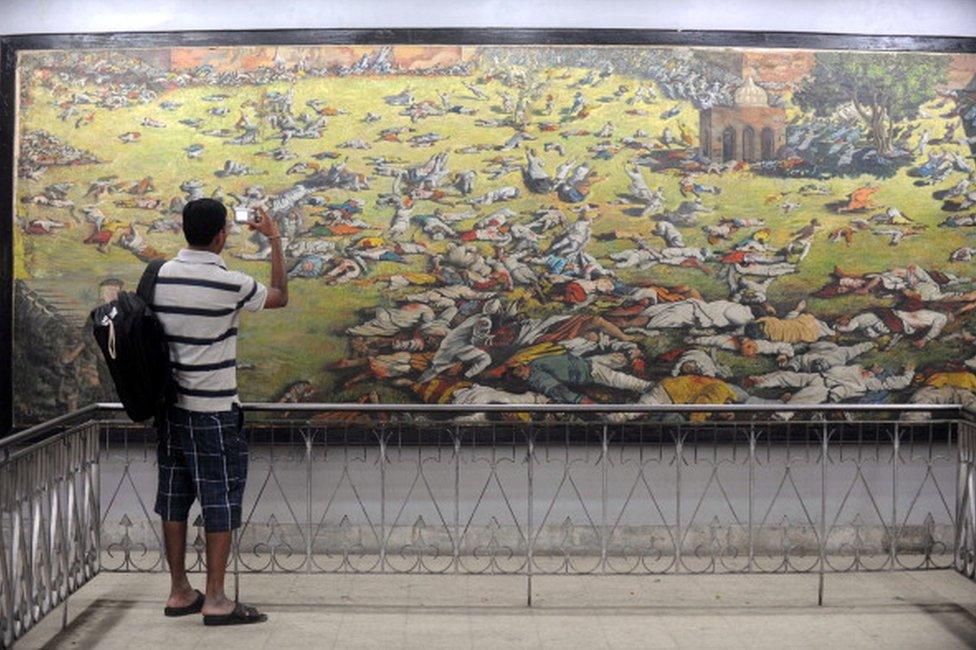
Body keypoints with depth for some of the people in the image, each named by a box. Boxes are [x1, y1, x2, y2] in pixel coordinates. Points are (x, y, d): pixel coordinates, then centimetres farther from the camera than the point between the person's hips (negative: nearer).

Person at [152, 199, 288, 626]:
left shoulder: (161, 275, 1)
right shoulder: (229, 284, -16)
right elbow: (280, 297, 1)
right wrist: (275, 241, 9)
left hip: (170, 404, 7)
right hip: (213, 410, -6)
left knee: (174, 497, 11)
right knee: (220, 499, 2)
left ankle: (179, 592, 20)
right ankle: (215, 600, 5)